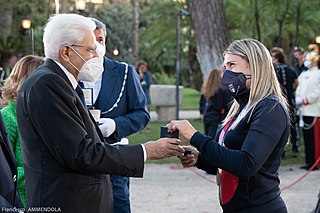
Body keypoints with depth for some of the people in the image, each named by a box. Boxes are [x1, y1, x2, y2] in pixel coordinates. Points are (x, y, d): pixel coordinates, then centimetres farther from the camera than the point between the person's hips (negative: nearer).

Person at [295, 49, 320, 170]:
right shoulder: (303, 75, 17)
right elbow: (299, 89, 17)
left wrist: (303, 100, -13)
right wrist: (298, 99, -2)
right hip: (304, 110, 8)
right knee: (306, 137, 10)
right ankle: (309, 161, 17)